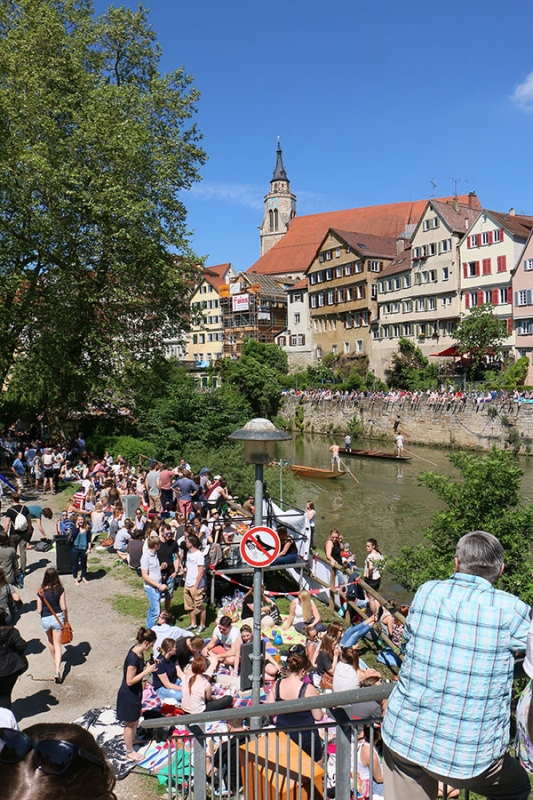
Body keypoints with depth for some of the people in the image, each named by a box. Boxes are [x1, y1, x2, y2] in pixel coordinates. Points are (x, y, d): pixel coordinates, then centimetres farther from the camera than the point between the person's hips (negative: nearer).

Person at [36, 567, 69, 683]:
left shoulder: (41, 592, -12)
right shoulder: (60, 590, -13)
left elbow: (39, 610, -8)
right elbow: (64, 608, -10)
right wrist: (66, 619, 5)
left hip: (45, 620, 1)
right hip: (58, 618, -1)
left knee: (50, 640, 29)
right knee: (58, 645, 6)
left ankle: (55, 660, 48)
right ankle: (58, 670, -8)